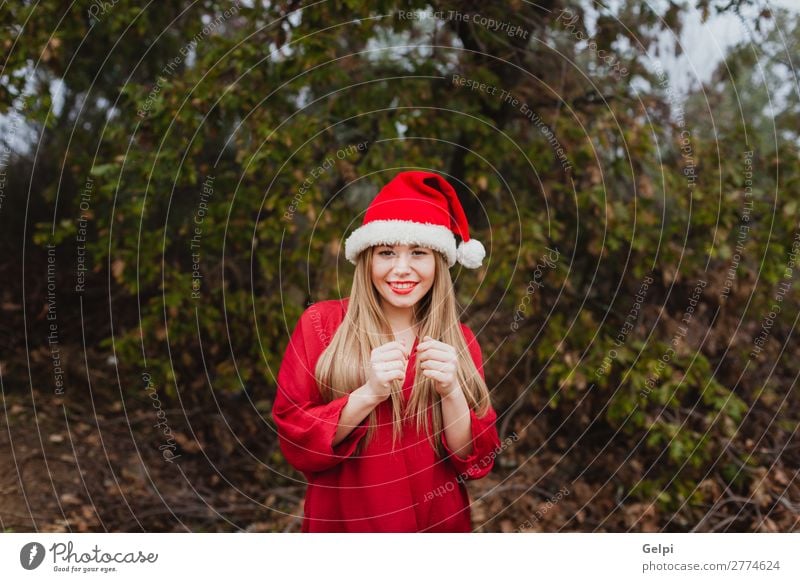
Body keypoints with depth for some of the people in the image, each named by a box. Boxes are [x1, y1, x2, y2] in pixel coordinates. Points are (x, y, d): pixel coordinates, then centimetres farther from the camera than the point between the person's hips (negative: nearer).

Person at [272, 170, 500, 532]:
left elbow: (476, 460, -7)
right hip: (342, 523, -2)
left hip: (439, 524, 2)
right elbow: (294, 440, -12)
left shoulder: (459, 342, -3)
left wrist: (452, 391, -23)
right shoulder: (320, 323, -8)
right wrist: (369, 393, -25)